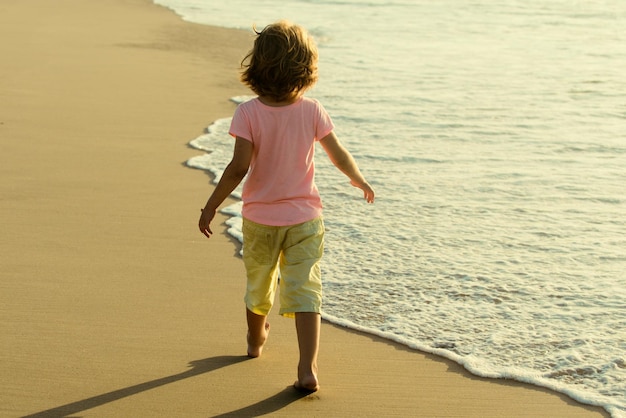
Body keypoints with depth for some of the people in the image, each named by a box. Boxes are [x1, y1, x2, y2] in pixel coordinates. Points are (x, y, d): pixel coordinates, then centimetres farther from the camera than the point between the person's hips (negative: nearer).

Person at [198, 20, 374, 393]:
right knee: (305, 291, -2)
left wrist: (211, 207, -9)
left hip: (260, 219, 0)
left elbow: (238, 168, -18)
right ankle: (308, 368, -14)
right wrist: (360, 180, 20)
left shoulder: (249, 113, -14)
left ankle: (256, 340, 46)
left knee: (259, 285, 21)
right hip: (304, 219, 0)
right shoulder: (312, 111, -8)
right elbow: (340, 155, 1)